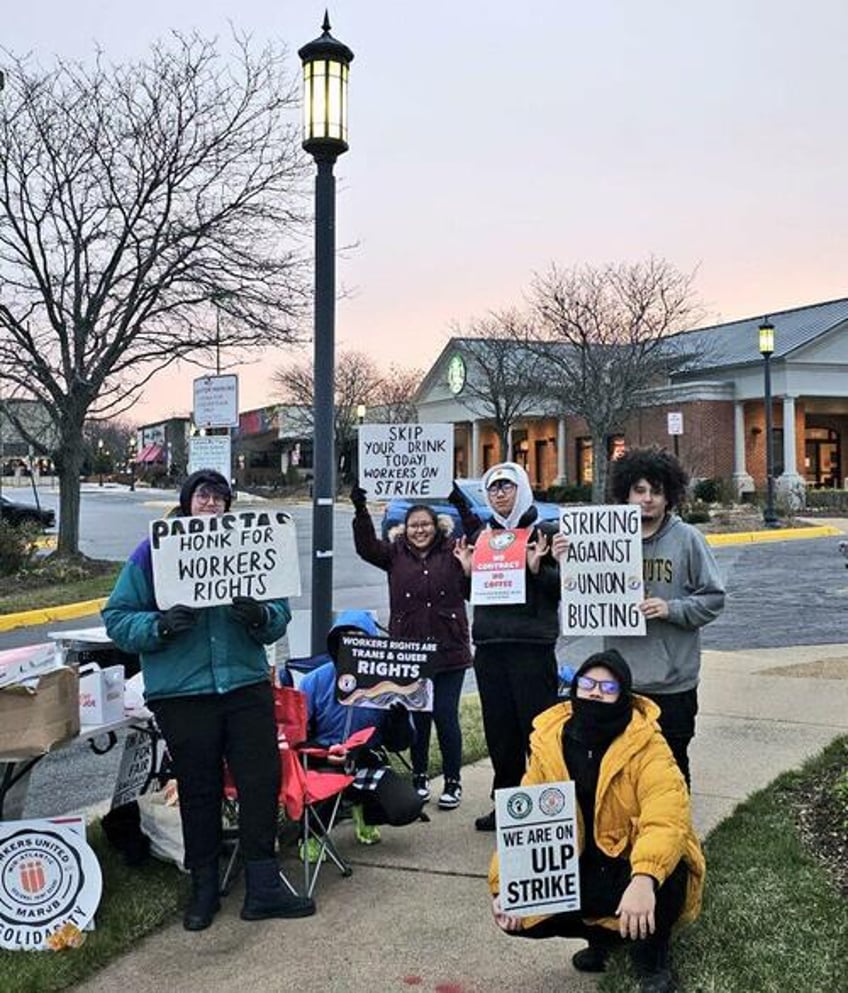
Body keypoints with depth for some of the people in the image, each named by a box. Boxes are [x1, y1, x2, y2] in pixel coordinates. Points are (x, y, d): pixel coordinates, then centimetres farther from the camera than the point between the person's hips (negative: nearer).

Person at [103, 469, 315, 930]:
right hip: (181, 693, -2)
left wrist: (261, 616, -16)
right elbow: (117, 617, -2)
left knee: (262, 782, 3)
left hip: (247, 686, 2)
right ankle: (204, 890, 27)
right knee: (198, 792, 10)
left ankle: (262, 887, 18)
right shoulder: (153, 552, 0)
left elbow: (280, 613, 7)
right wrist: (159, 625, -20)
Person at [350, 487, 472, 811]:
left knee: (446, 717, 3)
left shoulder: (452, 552, 5)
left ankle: (452, 781, 17)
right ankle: (419, 778, 25)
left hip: (448, 652, -1)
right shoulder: (395, 554, 6)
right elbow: (366, 546, -5)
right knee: (417, 717, 9)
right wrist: (360, 511, -18)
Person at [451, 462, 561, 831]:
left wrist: (536, 568, -19)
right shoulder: (482, 534, 15)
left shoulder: (545, 533, 1)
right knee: (498, 730, 10)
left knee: (537, 727, -4)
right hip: (489, 645, 5)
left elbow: (563, 587, -4)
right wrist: (467, 570, -1)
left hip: (532, 645, -5)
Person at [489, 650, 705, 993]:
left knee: (667, 877, -36)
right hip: (580, 870, 4)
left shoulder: (646, 747, -20)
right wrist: (504, 885, -22)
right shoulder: (549, 745, -7)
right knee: (518, 914, -15)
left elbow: (665, 821, -35)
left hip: (633, 869, -4)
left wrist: (644, 879, -53)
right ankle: (603, 932, 14)